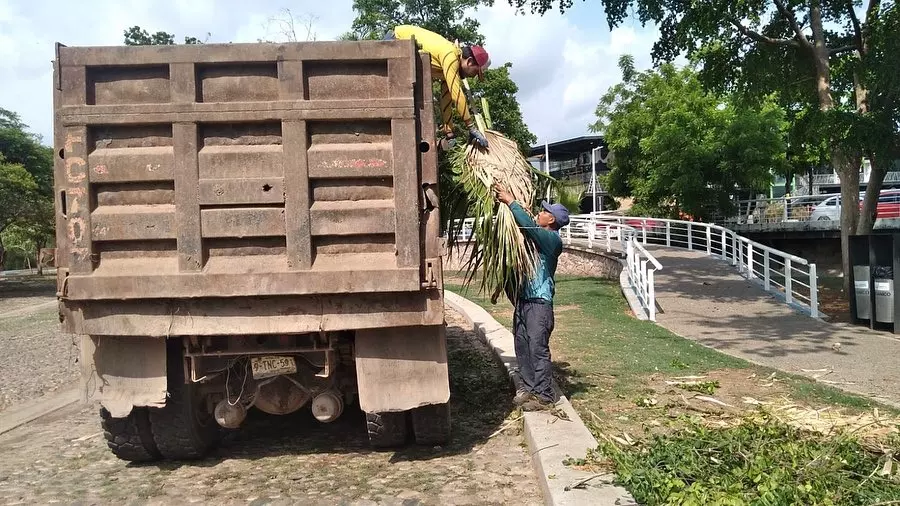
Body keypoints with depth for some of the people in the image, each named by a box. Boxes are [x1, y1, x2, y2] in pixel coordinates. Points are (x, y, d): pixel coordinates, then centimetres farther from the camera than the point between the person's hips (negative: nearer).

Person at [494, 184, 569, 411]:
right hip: (523, 299, 9)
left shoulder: (552, 239, -12)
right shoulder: (537, 236, 14)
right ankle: (530, 388, 24)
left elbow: (529, 225, -24)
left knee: (538, 348, -6)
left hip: (539, 301, -9)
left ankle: (544, 396, 2)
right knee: (522, 346, 13)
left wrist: (511, 202, -19)